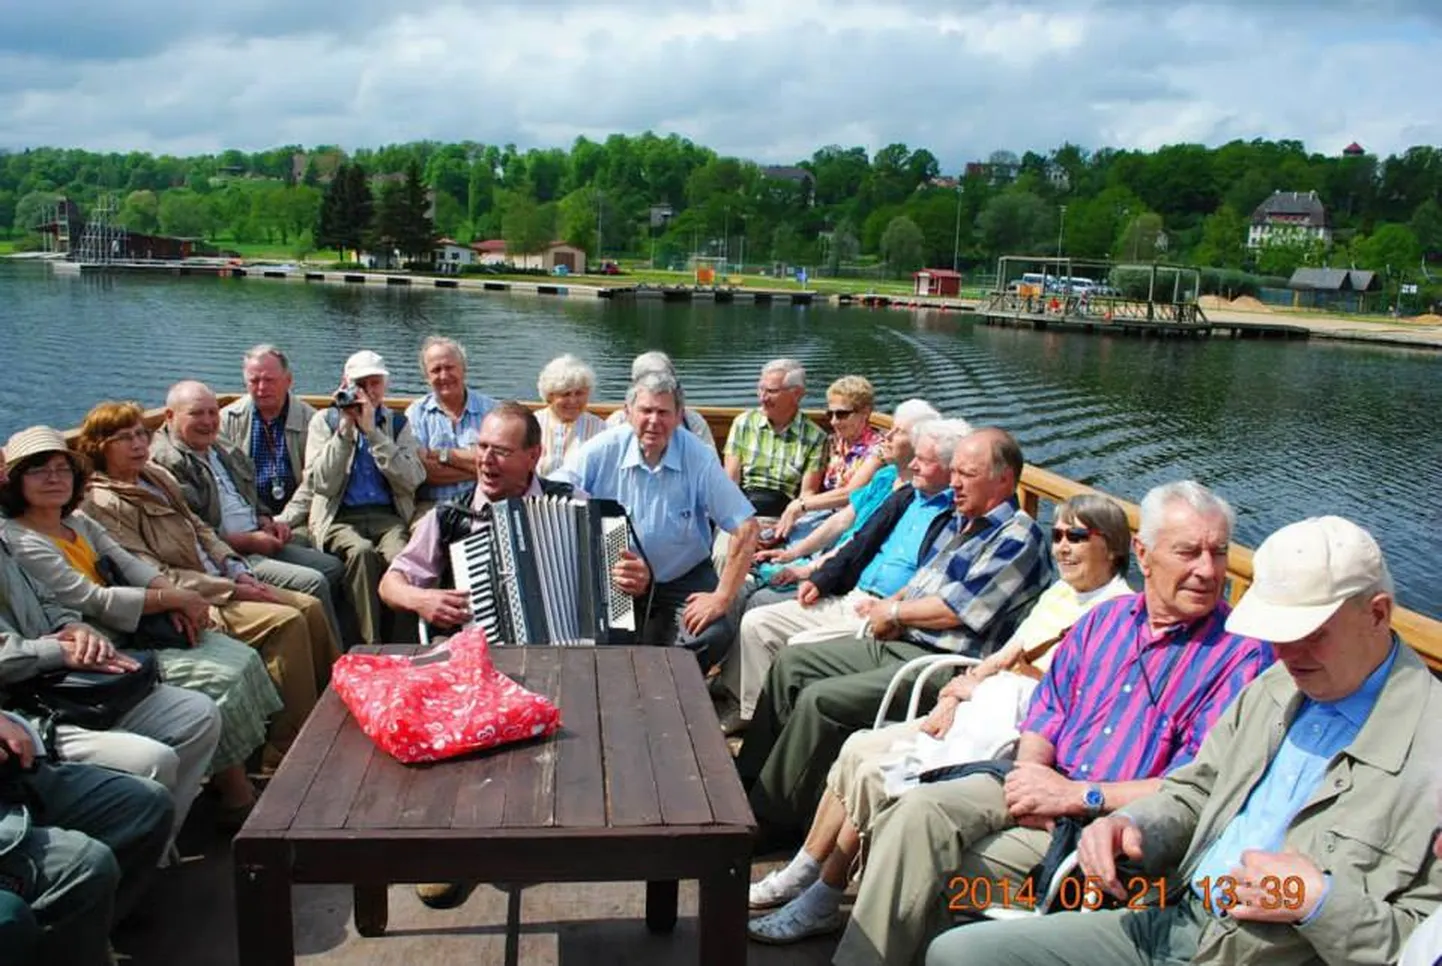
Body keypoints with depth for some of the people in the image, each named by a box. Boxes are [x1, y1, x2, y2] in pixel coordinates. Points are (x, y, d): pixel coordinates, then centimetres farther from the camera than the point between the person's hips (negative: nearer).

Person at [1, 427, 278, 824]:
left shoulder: (79, 523, 15)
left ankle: (239, 781, -7)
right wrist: (172, 599, -17)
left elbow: (132, 566, 7)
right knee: (223, 680, -20)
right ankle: (235, 792, -6)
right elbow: (92, 601, -19)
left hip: (133, 633, 9)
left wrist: (174, 598, -13)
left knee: (243, 658, -8)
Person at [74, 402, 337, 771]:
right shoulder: (103, 503, -12)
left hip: (222, 584, 9)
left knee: (310, 607, -4)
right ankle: (286, 750, -17)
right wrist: (232, 590, -18)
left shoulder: (156, 476, 14)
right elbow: (154, 576, -17)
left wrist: (239, 572, 2)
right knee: (287, 621, -23)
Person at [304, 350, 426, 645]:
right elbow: (321, 484, -1)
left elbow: (412, 480, -3)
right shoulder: (324, 420, 13)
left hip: (388, 517, 1)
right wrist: (345, 429, -5)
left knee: (400, 556, -33)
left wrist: (372, 432, -6)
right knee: (361, 551, -35)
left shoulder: (398, 423, 16)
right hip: (339, 518, 0)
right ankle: (370, 646, -29)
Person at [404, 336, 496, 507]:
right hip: (432, 507, 0)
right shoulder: (416, 413, 9)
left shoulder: (491, 410, 9)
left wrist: (443, 454, -5)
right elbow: (417, 470, -4)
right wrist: (476, 469, -6)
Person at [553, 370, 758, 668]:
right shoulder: (605, 449, -9)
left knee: (715, 635, -23)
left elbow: (746, 528, -13)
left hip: (685, 579, 0)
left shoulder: (698, 458, -11)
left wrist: (722, 597, -18)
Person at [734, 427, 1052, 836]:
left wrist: (894, 612, -6)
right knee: (791, 661, 8)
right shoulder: (961, 520, 15)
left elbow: (956, 610, -20)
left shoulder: (1018, 537, -14)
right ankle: (749, 777, 17)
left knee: (819, 699, -23)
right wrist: (888, 607, 3)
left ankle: (772, 817, -7)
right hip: (896, 644, 10)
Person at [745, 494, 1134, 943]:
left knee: (876, 775, -17)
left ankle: (822, 902, -1)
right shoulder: (1059, 593, 18)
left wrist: (976, 686, -8)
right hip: (979, 711, 9)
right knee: (858, 749, -5)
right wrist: (955, 697, 0)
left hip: (1016, 735, -8)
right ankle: (802, 875, 4)